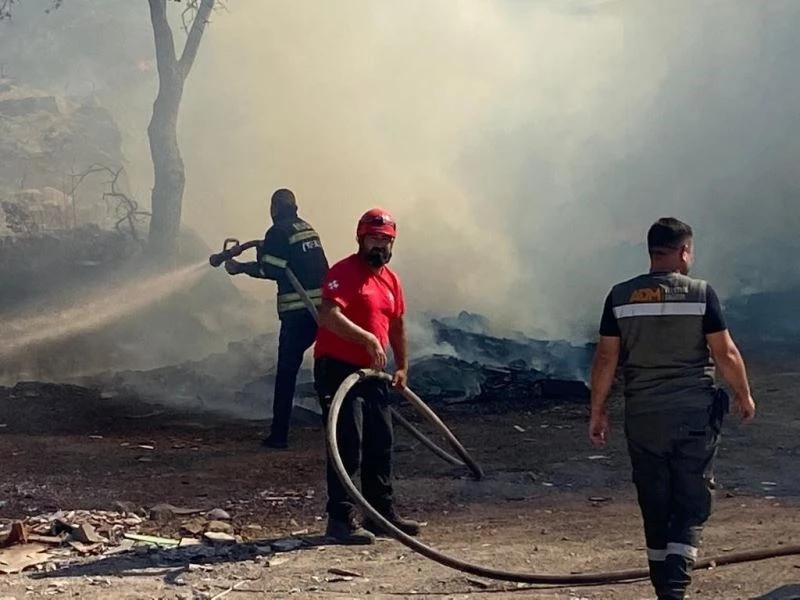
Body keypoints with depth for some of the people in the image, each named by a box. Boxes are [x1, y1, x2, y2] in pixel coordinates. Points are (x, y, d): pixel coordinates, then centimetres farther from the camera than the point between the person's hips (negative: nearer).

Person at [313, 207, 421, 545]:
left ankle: (382, 513, 24)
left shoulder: (391, 280, 14)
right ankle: (340, 520, -6)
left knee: (381, 445, 13)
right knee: (348, 445, -11)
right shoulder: (344, 272, -13)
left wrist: (402, 366, 22)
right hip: (338, 368, -9)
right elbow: (329, 315, -28)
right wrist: (368, 339, -31)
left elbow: (396, 325, 25)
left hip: (372, 372, 9)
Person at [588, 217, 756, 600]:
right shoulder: (700, 293, -7)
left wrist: (597, 411, 9)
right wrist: (744, 396, 10)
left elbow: (606, 358, 0)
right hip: (695, 414, -2)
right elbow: (726, 354, -5)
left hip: (642, 417, 3)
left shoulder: (620, 297, 0)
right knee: (692, 506, 3)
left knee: (655, 509, 13)